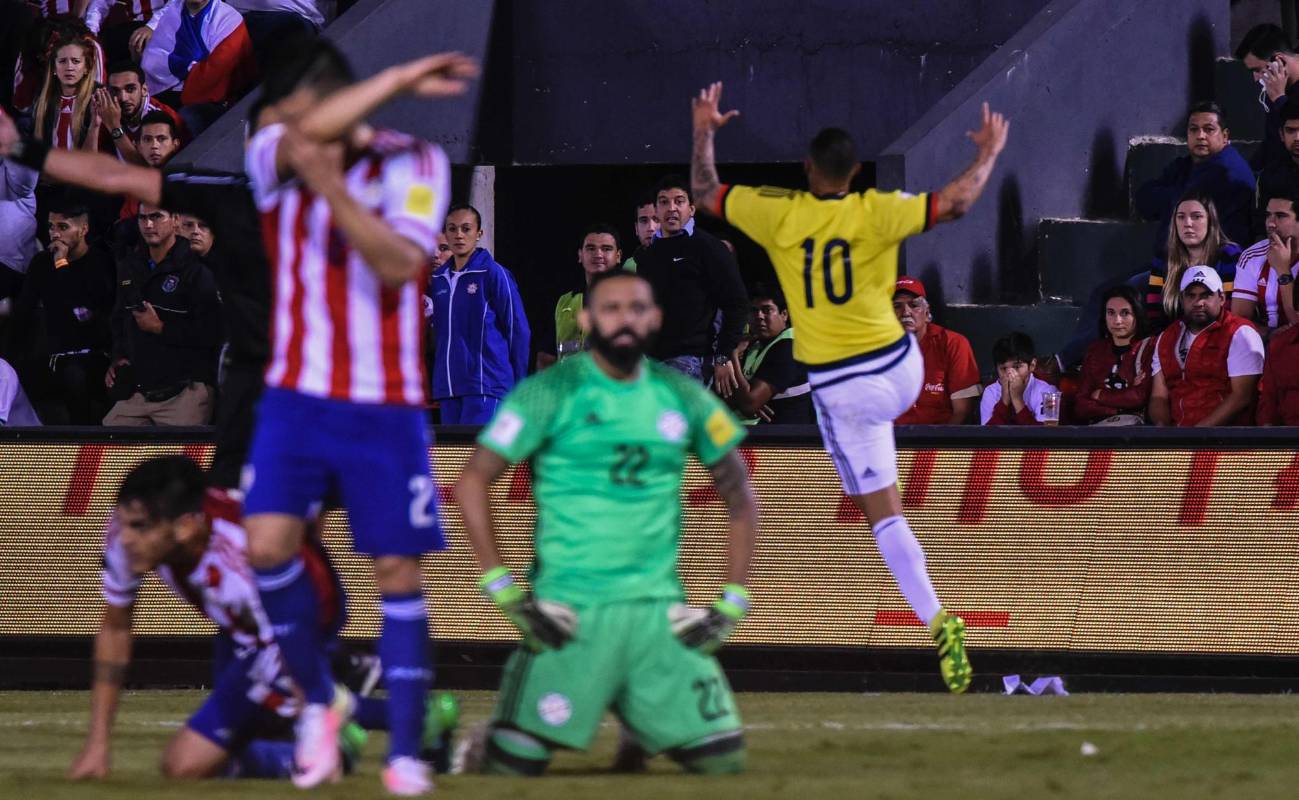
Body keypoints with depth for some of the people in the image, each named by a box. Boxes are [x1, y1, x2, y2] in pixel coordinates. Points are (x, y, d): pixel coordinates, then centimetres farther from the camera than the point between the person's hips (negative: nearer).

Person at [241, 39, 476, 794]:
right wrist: (403, 80, -23)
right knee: (269, 544, -14)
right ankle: (318, 699, 8)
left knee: (398, 570, -2)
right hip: (297, 398, 1)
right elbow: (305, 134, -24)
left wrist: (332, 186, -27)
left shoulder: (414, 163, -4)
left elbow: (400, 264, -18)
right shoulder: (272, 156, 0)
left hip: (385, 408, -1)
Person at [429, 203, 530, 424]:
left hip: (485, 386, -6)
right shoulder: (439, 279, 14)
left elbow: (518, 331, -2)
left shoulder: (494, 274, -3)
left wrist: (518, 388, -2)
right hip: (447, 388, 6)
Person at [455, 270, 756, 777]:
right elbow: (471, 483, -4)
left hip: (660, 613, 4)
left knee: (723, 760, -4)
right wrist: (503, 591, -9)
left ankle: (641, 729, 27)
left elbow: (740, 500, 17)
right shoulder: (551, 393, -4)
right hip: (569, 617, -3)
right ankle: (472, 744, 26)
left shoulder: (683, 399, 8)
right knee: (513, 766, -10)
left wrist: (732, 603, 8)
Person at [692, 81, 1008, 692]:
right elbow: (957, 201, -13)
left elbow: (705, 192, 5)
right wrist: (989, 153, 5)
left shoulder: (779, 215, -8)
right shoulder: (875, 213, -11)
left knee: (882, 512, 0)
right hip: (901, 368, 1)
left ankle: (937, 621, -13)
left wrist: (704, 133, 21)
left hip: (838, 385, -1)